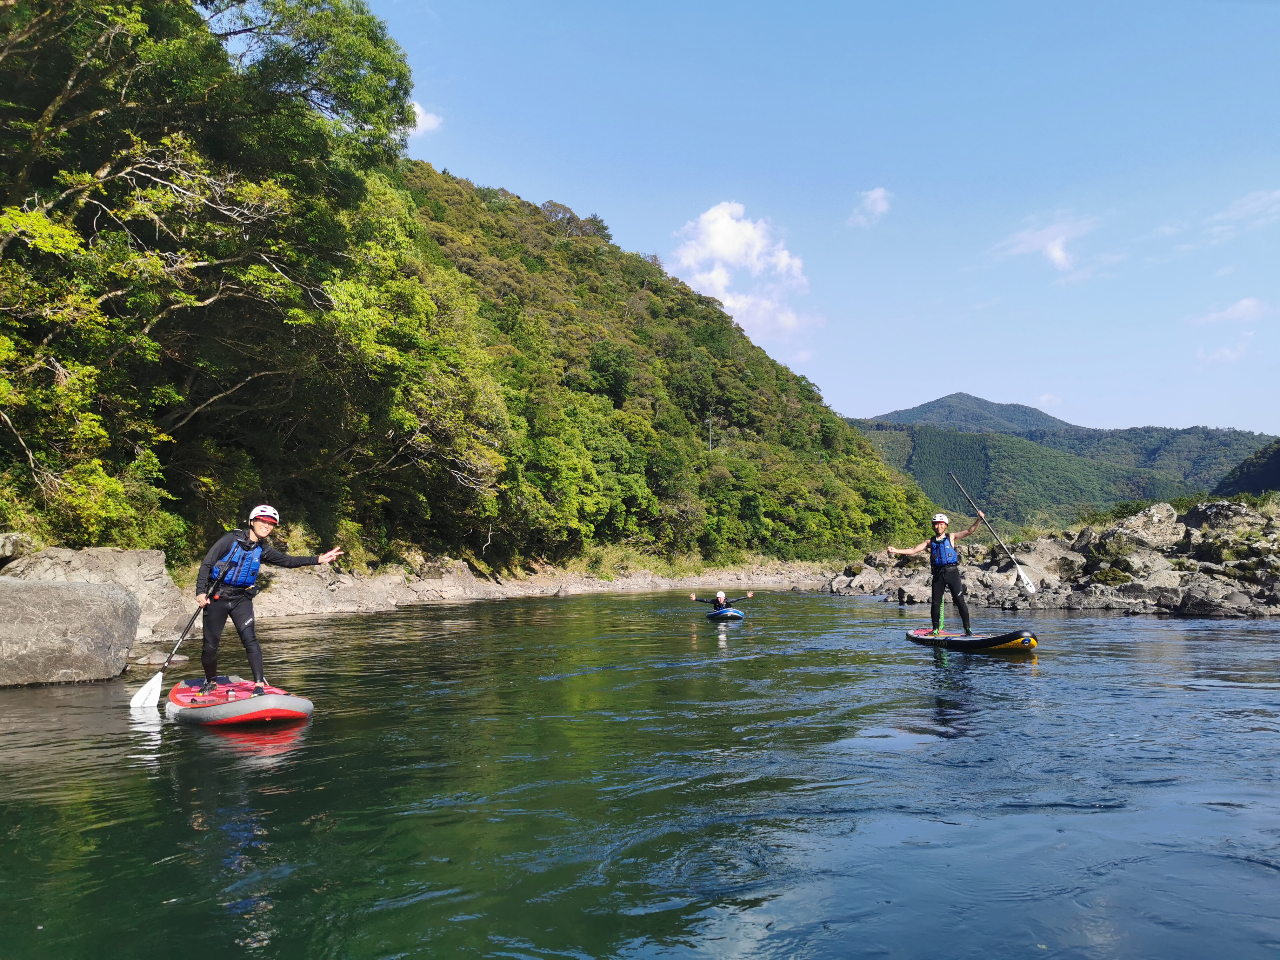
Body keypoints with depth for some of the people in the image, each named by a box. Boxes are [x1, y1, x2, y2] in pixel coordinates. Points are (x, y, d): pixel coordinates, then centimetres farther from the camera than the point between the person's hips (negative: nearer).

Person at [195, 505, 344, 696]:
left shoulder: (263, 550, 5)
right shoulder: (232, 539, -9)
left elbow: (288, 561, 4)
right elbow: (207, 564, -8)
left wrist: (319, 559, -4)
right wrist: (201, 591, -16)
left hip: (242, 599, 3)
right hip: (216, 597, -3)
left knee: (250, 640, -11)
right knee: (210, 645, 4)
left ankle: (259, 685, -12)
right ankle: (211, 682, 28)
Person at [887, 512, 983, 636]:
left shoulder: (951, 537, 10)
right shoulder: (930, 542, 14)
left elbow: (969, 531, 2)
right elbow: (913, 550, 12)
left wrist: (979, 520, -12)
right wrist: (896, 551, 3)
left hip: (952, 572, -2)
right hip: (938, 574, 2)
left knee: (959, 601, -5)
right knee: (936, 603, 4)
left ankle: (968, 628, 2)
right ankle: (935, 630, 15)